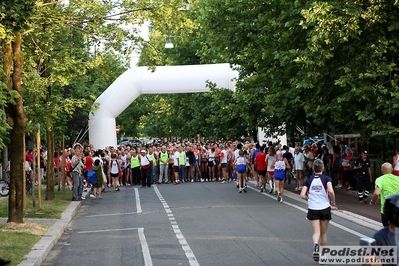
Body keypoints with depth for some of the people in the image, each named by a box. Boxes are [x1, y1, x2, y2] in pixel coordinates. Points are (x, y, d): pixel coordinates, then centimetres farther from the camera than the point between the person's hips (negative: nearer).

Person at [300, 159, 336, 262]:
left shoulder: (309, 180, 3)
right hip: (325, 208, 0)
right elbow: (331, 191, -20)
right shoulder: (326, 179, -3)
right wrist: (333, 201, -2)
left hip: (312, 209, 0)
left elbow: (302, 195, -6)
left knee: (316, 232, 0)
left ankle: (316, 245, -32)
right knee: (323, 233, 15)